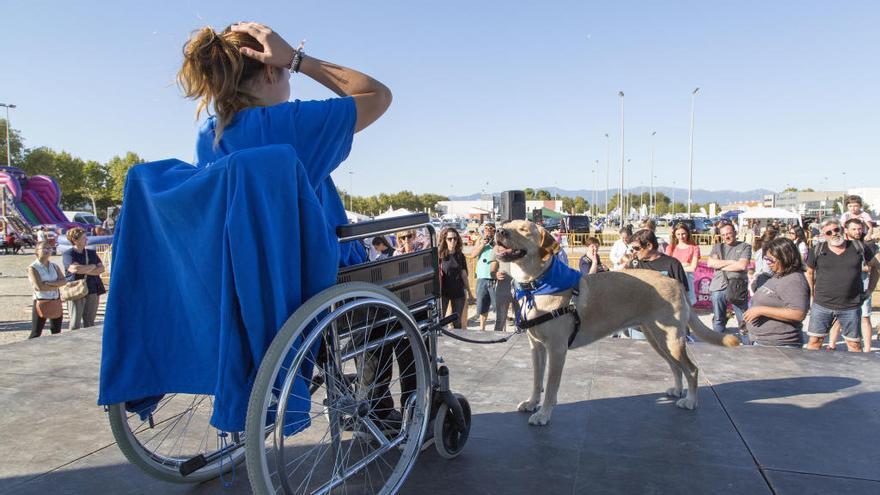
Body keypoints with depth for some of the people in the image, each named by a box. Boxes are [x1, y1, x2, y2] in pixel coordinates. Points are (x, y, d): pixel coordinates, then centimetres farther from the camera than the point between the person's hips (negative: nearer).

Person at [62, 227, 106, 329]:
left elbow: (101, 269, 2)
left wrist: (84, 271, -11)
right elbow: (75, 268, -19)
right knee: (75, 324, -2)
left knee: (90, 323, 9)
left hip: (93, 291, 4)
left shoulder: (92, 253, 13)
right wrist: (92, 266, -5)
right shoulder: (67, 254, -2)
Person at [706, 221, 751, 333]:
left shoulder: (745, 247, 5)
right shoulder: (717, 247, 14)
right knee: (718, 320, 11)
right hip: (719, 288, 3)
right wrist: (732, 262, -5)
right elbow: (710, 263, -2)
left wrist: (720, 266, -3)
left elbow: (742, 265, -10)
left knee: (744, 319, 1)